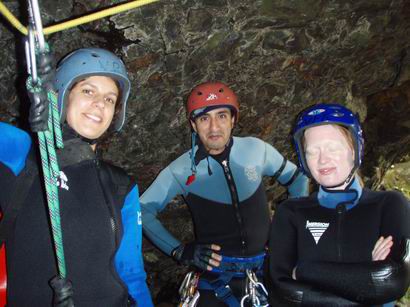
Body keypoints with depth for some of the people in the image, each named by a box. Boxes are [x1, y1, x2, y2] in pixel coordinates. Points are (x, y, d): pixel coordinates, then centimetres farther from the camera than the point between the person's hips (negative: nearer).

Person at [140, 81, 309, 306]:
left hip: (268, 265, 2)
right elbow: (143, 211, -1)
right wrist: (179, 251, -8)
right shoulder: (181, 169, -9)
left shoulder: (256, 149, -4)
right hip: (217, 275, -2)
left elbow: (297, 179, 11)